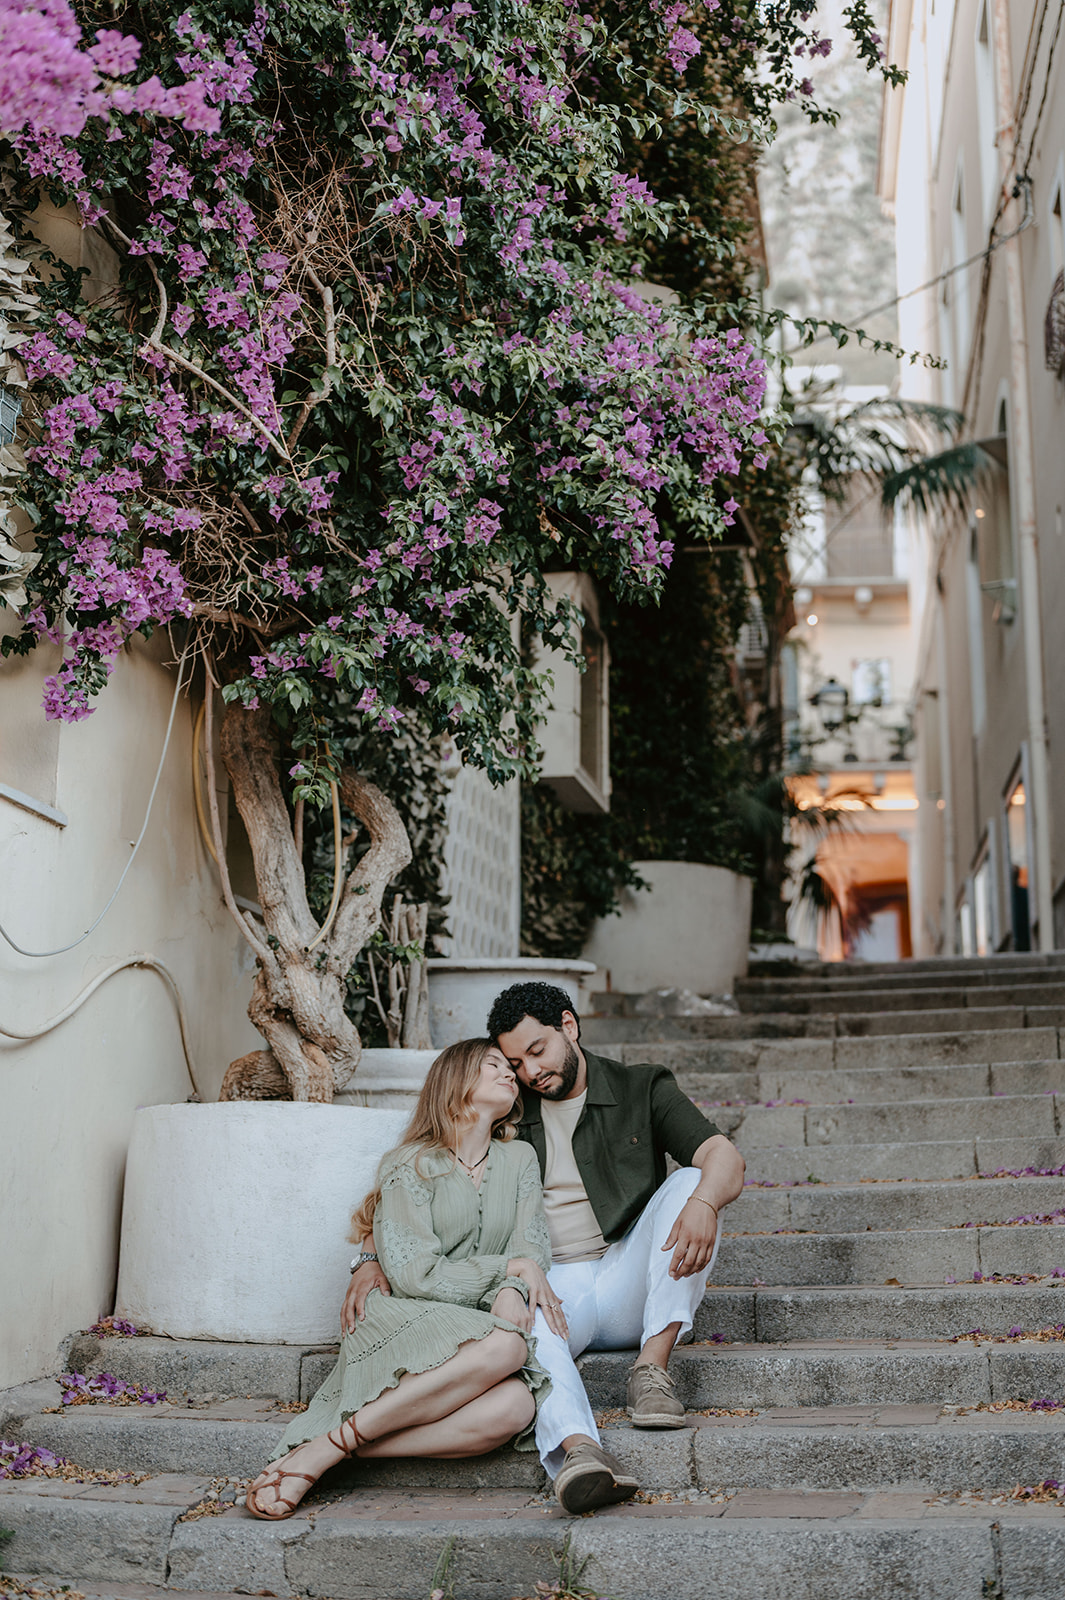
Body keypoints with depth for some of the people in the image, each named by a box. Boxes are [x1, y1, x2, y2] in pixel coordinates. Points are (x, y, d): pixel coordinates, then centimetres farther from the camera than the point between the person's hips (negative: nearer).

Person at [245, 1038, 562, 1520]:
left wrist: (512, 1292, -14)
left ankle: (331, 1447, -30)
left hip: (478, 1327, 4)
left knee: (512, 1408, -33)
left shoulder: (519, 1160, 18)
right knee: (504, 1346, -37)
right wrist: (506, 1268, -6)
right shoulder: (410, 1166, 3)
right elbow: (415, 1275, -8)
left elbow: (534, 1248, 8)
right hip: (400, 1323, -4)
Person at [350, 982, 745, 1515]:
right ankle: (579, 1451, -60)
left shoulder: (642, 1090, 11)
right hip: (551, 1286, 0)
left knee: (690, 1184, -24)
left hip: (629, 1286, 0)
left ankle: (651, 1369, -27)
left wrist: (703, 1202, -29)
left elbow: (726, 1159, -4)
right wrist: (374, 1258, -4)